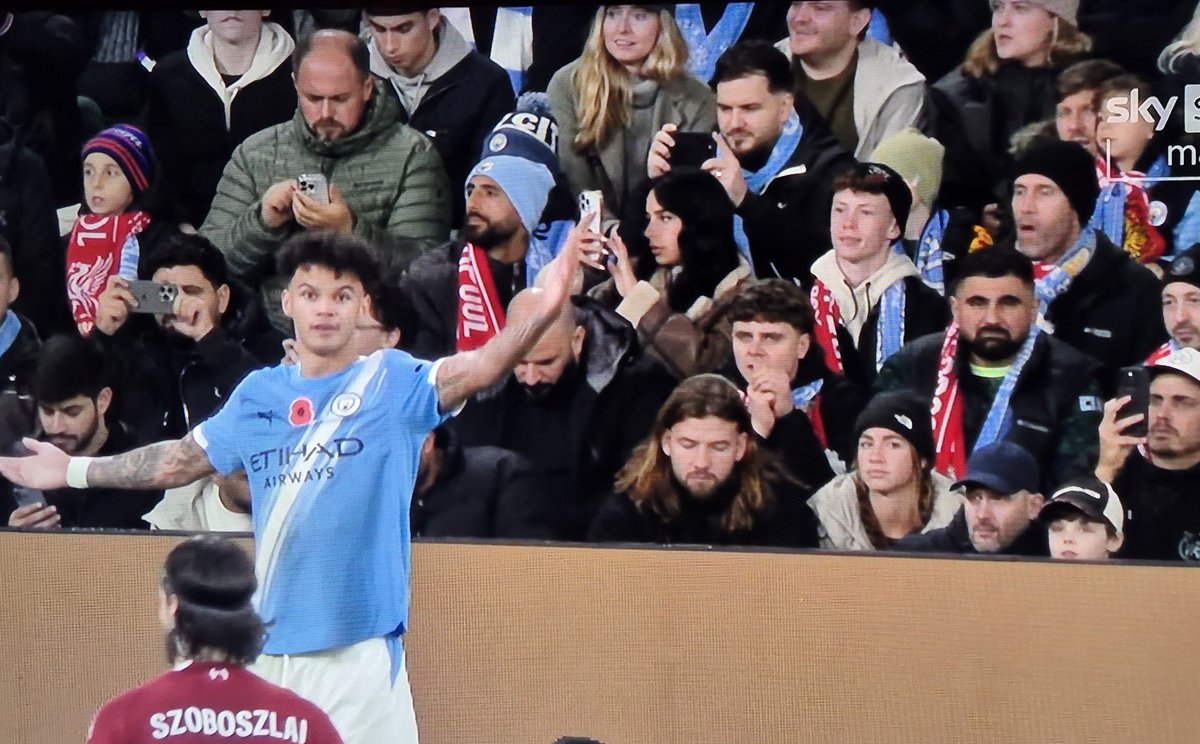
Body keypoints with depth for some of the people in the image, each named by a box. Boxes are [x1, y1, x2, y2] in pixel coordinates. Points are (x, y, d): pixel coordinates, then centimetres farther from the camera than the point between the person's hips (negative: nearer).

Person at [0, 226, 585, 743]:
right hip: (268, 644, 5)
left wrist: (540, 314, -37)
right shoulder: (258, 395, 10)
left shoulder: (393, 383, -3)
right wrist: (75, 471, 29)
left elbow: (474, 370, -20)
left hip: (359, 647, -5)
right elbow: (183, 460, 23)